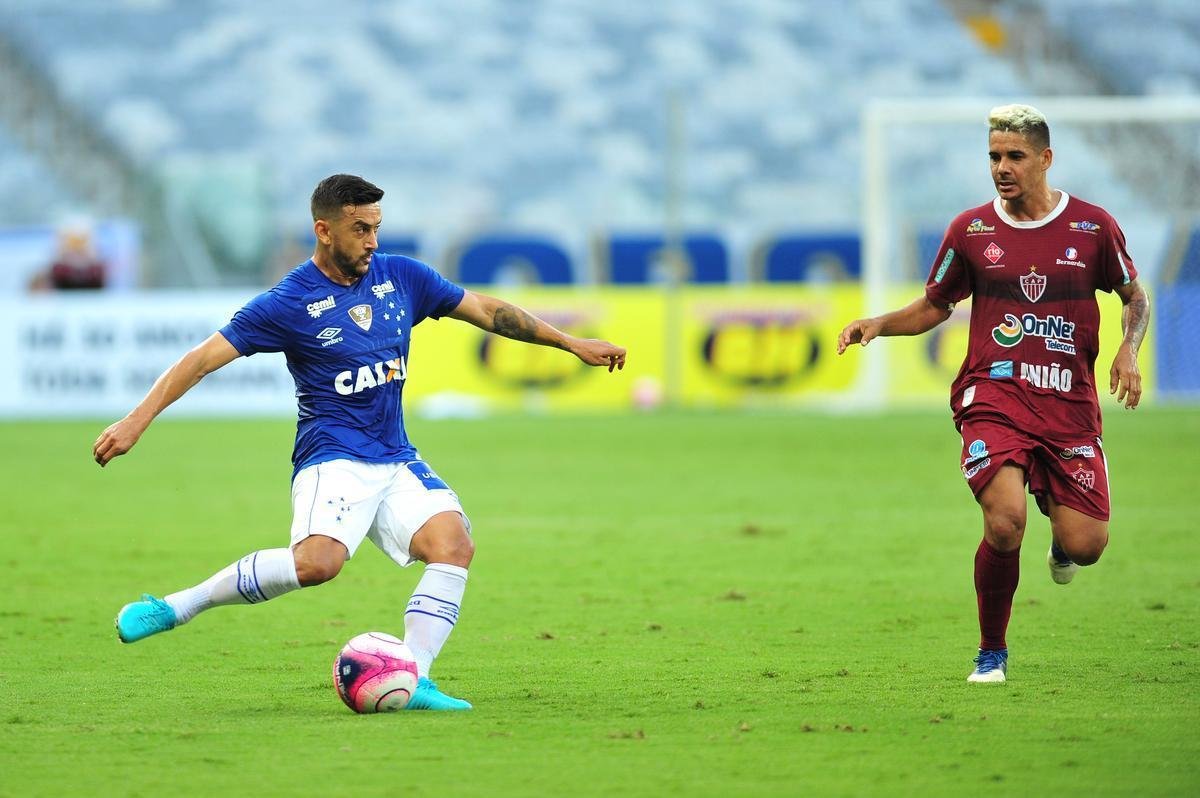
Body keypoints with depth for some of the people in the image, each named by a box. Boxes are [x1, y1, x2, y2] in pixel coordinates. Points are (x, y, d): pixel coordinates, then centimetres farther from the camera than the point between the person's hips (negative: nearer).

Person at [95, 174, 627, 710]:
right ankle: (176, 607, -19)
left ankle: (412, 681, -18)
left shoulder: (400, 277, 8)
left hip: (397, 461, 6)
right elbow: (204, 358, -9)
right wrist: (136, 421, -17)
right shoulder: (289, 303, -7)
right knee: (319, 560, -32)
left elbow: (485, 310, 19)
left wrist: (572, 343, 22)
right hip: (333, 459, -6)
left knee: (454, 543, -20)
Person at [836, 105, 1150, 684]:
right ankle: (992, 653, -1)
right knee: (1005, 523, -24)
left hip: (1069, 404, 1)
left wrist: (1128, 350, -4)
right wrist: (878, 325, 0)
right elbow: (935, 306, 17)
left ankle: (1061, 541, 33)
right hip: (993, 397, -1)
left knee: (1086, 545, -9)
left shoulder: (1092, 226, 3)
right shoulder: (970, 230, 5)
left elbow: (1135, 296, 15)